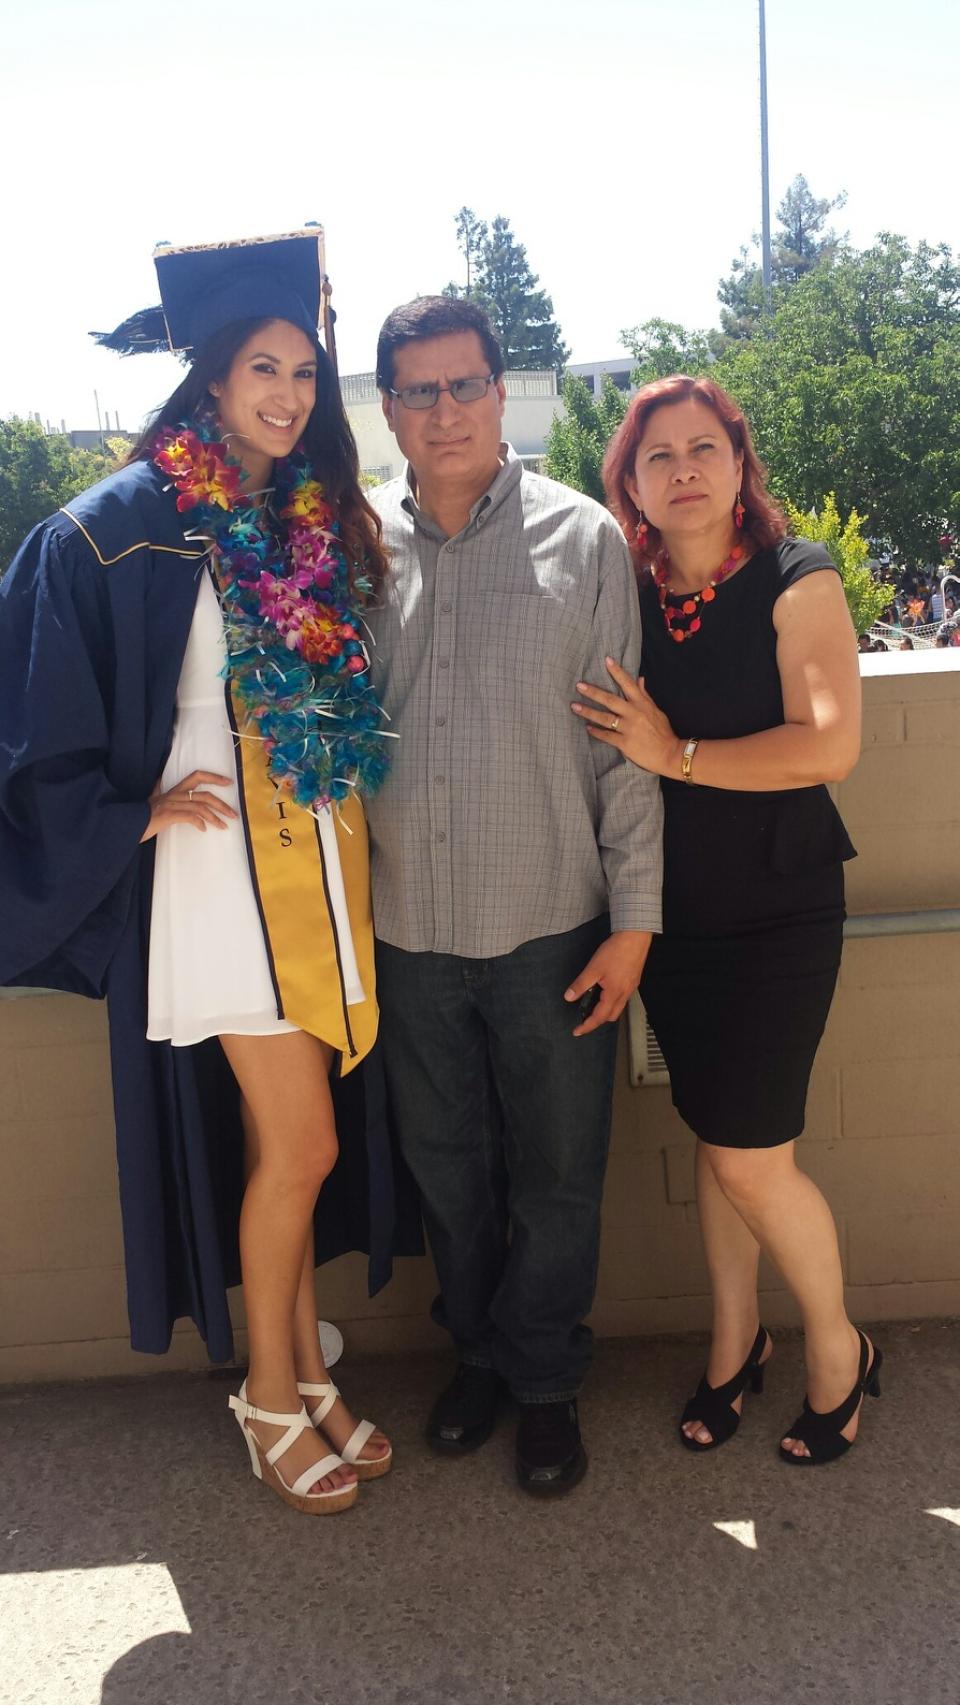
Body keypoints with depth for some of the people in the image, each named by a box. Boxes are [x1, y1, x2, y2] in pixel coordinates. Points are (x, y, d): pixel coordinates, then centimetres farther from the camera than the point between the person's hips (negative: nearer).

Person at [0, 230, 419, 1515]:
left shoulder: (324, 521, 10)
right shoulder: (124, 528, -8)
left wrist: (355, 834, 10)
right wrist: (130, 813, -10)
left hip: (323, 862, 5)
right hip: (217, 863, -5)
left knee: (286, 1137, 13)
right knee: (300, 1140, -1)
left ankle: (304, 1369, 30)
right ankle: (273, 1398, 21)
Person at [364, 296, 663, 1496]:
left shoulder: (582, 539, -4)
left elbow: (625, 745, -4)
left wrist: (634, 916, -7)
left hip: (552, 927, -2)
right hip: (407, 931, 2)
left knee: (555, 1178, 12)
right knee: (445, 1166, 18)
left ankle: (544, 1382, 35)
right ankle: (476, 1352, 41)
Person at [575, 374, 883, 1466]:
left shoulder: (796, 582, -8)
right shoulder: (625, 598, 3)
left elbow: (829, 744, -20)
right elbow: (601, 748, 9)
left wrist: (677, 754, -18)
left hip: (776, 914, -4)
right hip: (673, 914, 4)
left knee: (749, 1159, -2)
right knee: (713, 1136, 14)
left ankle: (837, 1347, 25)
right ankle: (733, 1336, 34)